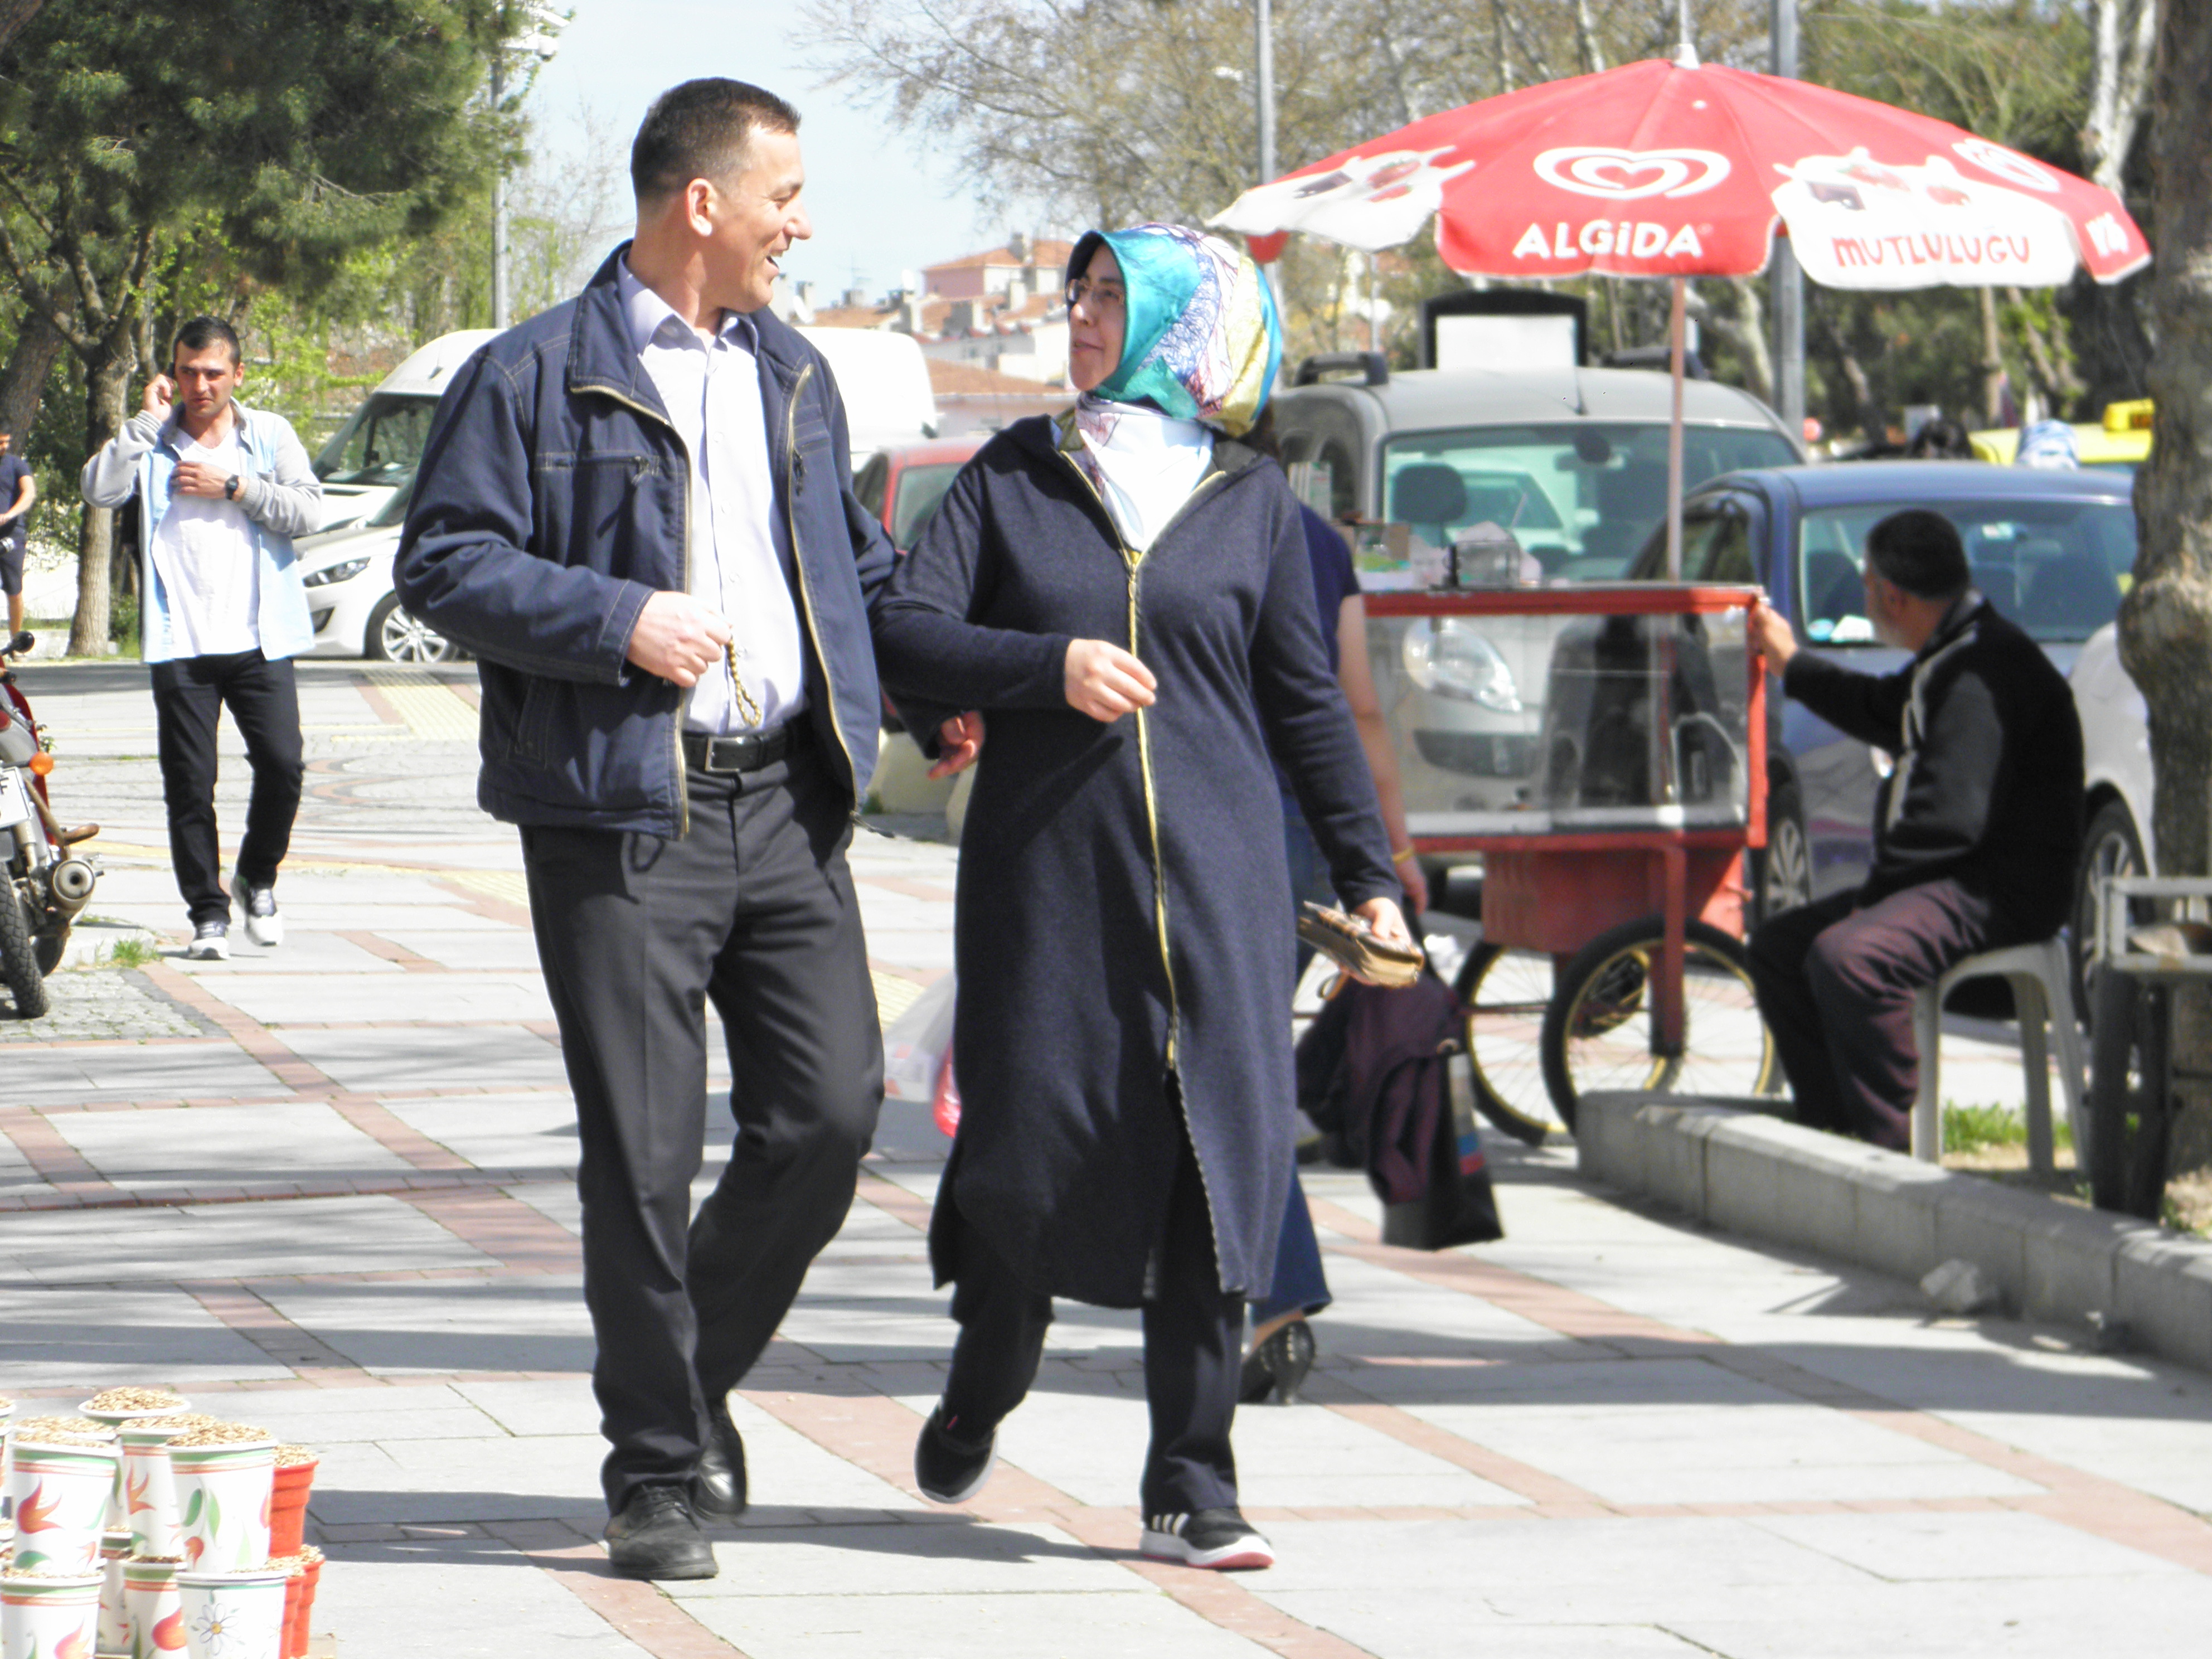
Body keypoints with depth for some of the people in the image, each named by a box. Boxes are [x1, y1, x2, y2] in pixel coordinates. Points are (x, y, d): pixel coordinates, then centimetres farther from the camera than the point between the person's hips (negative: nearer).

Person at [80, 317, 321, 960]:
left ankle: (257, 879, 17)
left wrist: (234, 488, -10)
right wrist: (148, 421, -8)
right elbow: (99, 489, -10)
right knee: (189, 783, -1)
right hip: (180, 643, 0)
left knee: (282, 765, -7)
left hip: (258, 639, 0)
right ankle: (208, 913, 8)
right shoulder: (152, 442, 7)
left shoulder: (270, 435, 8)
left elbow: (307, 508, -3)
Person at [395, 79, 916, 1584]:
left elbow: (851, 558, 29)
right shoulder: (537, 378, -2)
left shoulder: (793, 375, 18)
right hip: (622, 820, -5)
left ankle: (694, 1380, 20)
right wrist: (618, 621, -16)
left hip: (787, 806, 5)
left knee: (832, 1110, -3)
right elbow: (443, 562, -6)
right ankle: (657, 1472, 6)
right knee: (645, 1158, -4)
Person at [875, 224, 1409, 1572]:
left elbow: (1306, 700, 13)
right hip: (1044, 869, 0)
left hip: (1214, 879, 0)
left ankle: (1192, 1485, -1)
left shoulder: (1251, 502, 10)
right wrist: (1047, 668, -14)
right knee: (1031, 1146, 0)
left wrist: (1367, 873, 10)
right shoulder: (1012, 478, 10)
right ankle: (984, 1388, 30)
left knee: (1215, 1162, -6)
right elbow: (905, 637, 1)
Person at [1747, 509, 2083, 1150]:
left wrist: (1876, 890, -17)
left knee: (1847, 957, -33)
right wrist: (1791, 663, 45)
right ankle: (1829, 1126, 10)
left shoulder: (1984, 670, -19)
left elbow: (1951, 816, -26)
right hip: (1946, 879, 12)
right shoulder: (1945, 662, 16)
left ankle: (1888, 1144, -26)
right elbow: (1880, 710, 38)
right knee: (1778, 947, 12)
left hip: (2001, 893, -12)